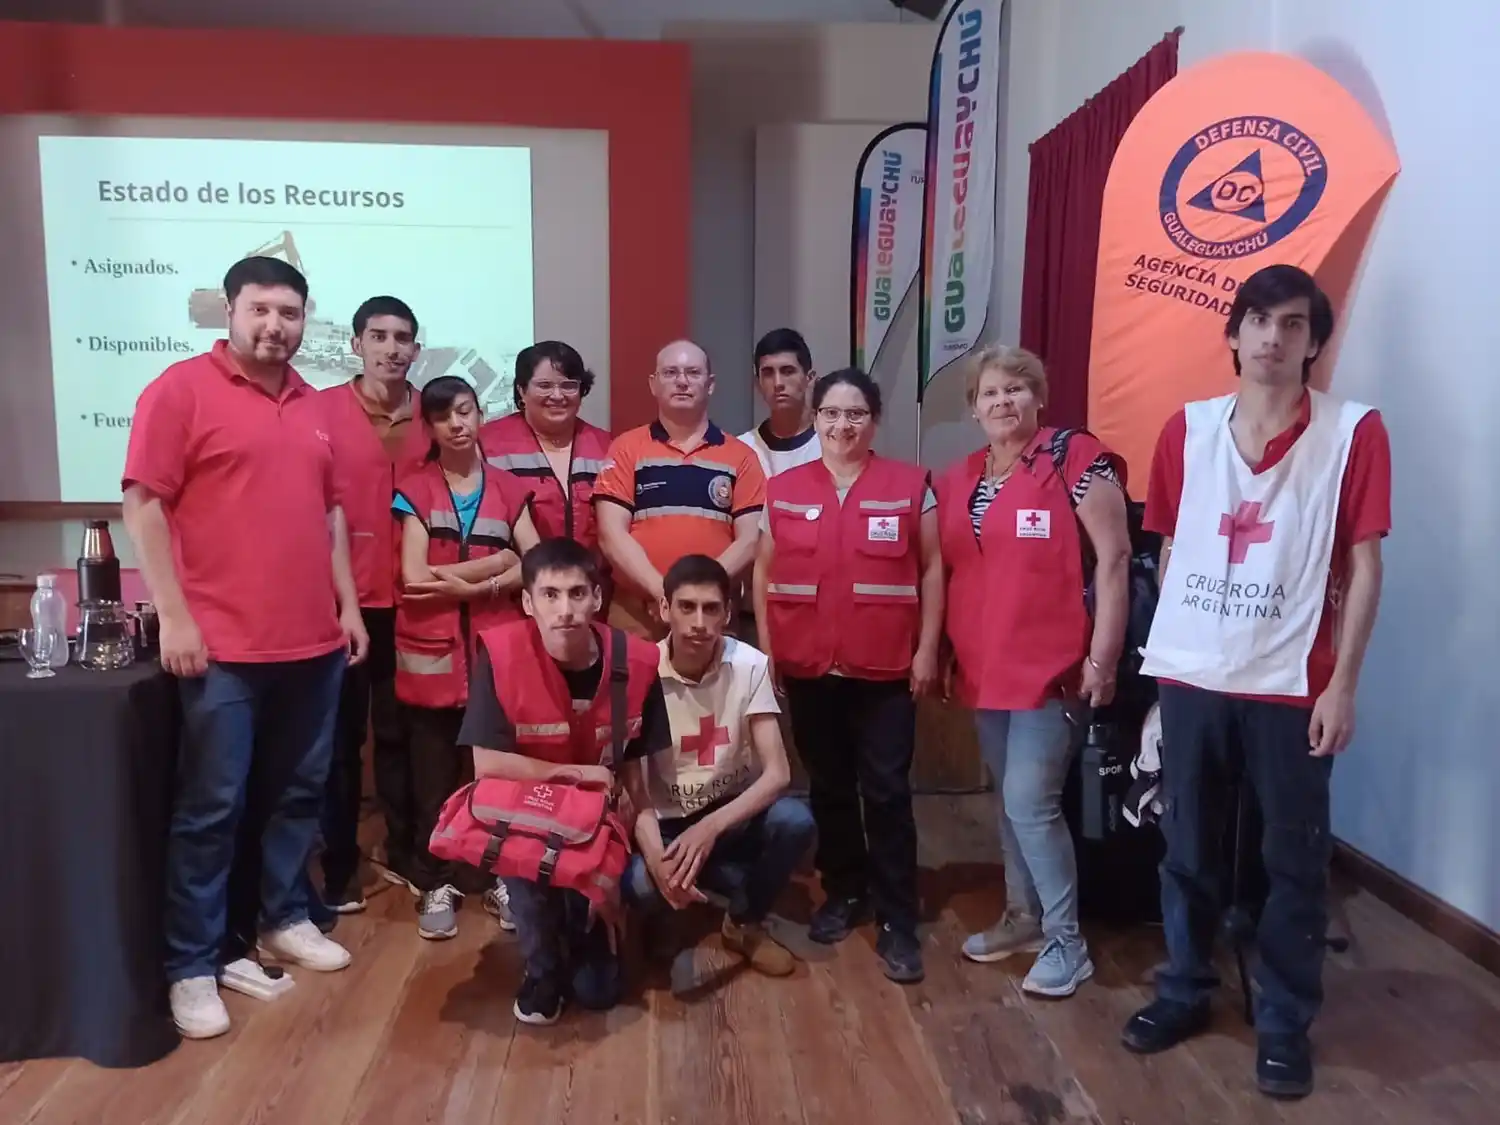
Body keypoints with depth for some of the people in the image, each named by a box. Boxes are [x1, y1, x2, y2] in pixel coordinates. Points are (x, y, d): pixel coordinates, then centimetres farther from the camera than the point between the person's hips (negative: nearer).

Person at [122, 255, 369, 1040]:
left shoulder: (310, 406, 14)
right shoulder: (180, 389, -5)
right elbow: (143, 504, -9)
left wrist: (348, 604, 13)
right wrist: (174, 616, -15)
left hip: (314, 641, 6)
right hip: (221, 644, -6)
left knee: (300, 793, 14)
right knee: (210, 807, 0)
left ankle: (284, 920, 31)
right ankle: (190, 966, 12)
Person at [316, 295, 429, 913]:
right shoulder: (323, 409, -4)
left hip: (411, 599, 2)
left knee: (399, 731, 13)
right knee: (340, 736, 7)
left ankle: (404, 851, 27)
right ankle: (338, 867, 18)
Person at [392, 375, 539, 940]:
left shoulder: (508, 488, 9)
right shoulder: (414, 490, 4)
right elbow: (413, 578, -7)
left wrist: (464, 584, -12)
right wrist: (497, 563, -8)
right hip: (432, 652, -1)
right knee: (434, 775, 4)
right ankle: (436, 885, 16)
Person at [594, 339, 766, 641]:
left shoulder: (740, 456, 9)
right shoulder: (626, 449, 7)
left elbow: (750, 540, 3)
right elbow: (612, 535, -1)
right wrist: (662, 591, -13)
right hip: (637, 614, 0)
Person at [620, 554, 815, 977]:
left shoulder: (750, 666, -15)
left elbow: (777, 773, -21)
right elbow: (633, 787, -18)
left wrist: (712, 827, -36)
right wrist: (657, 857, -37)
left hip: (733, 815, 1)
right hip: (669, 823, -1)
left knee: (795, 821, -31)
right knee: (639, 885, -33)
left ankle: (746, 923, 0)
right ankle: (740, 881, 1)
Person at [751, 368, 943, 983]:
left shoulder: (911, 485, 1)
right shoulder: (782, 489, 6)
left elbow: (932, 570, 2)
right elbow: (765, 573, 9)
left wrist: (927, 648, -3)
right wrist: (765, 649, 4)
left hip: (885, 666, -2)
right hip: (807, 665, 2)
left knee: (886, 791, 1)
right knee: (828, 787, 14)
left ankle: (898, 922, 10)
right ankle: (843, 892, 31)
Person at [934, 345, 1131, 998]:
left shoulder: (1074, 459, -9)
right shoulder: (955, 482, 10)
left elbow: (1113, 558, -12)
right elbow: (946, 572, 15)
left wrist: (1102, 657, -14)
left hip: (1050, 668, -6)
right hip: (982, 669, 7)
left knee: (1031, 803, -7)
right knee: (1008, 799, 16)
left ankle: (1067, 943, 10)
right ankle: (1024, 916, 33)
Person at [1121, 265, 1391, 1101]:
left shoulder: (1354, 432, -4)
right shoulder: (1188, 428, 4)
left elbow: (1363, 567, -4)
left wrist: (1342, 685, -8)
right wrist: (1163, 651, 9)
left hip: (1292, 682, -2)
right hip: (1191, 676, 3)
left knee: (1296, 860, 9)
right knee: (1188, 847, 14)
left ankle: (1286, 1022, 26)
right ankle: (1185, 991, 33)